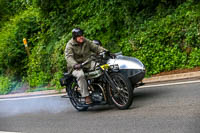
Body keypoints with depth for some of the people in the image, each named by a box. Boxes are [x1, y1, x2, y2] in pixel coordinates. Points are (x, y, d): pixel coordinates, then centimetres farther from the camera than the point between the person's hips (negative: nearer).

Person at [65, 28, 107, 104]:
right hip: (76, 67, -5)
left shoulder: (86, 42, 9)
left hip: (87, 64, 5)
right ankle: (86, 96, -32)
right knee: (80, 75, -36)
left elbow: (95, 47, 7)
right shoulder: (70, 45, -8)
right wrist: (75, 64, -43)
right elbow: (69, 57, -23)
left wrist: (105, 51, -11)